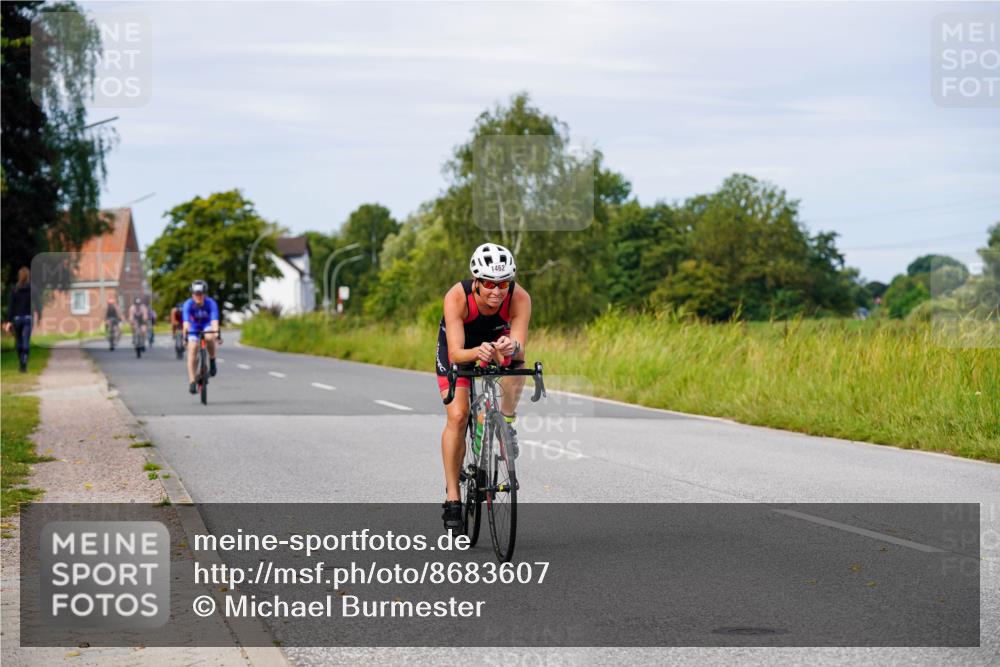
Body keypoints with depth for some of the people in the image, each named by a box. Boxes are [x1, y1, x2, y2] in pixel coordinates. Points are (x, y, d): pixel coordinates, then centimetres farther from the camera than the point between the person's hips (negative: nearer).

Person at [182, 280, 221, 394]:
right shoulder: (188, 304, -27)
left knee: (209, 337, -35)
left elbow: (214, 319, -40)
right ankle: (192, 381, -12)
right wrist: (185, 335, -51)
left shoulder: (210, 303, -28)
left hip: (207, 325, -1)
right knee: (192, 350, -15)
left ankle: (212, 361, -9)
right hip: (194, 327, 1)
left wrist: (216, 332, -56)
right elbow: (186, 321, -37)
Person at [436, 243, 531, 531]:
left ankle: (506, 424, -11)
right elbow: (456, 353, -42)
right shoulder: (457, 297, -37)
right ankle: (452, 499, -9)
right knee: (458, 416, -18)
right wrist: (477, 352, -64)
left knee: (516, 361, -34)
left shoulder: (520, 298, -33)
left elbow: (520, 349, -39)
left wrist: (512, 347, -62)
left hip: (498, 339, 2)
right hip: (460, 348, -2)